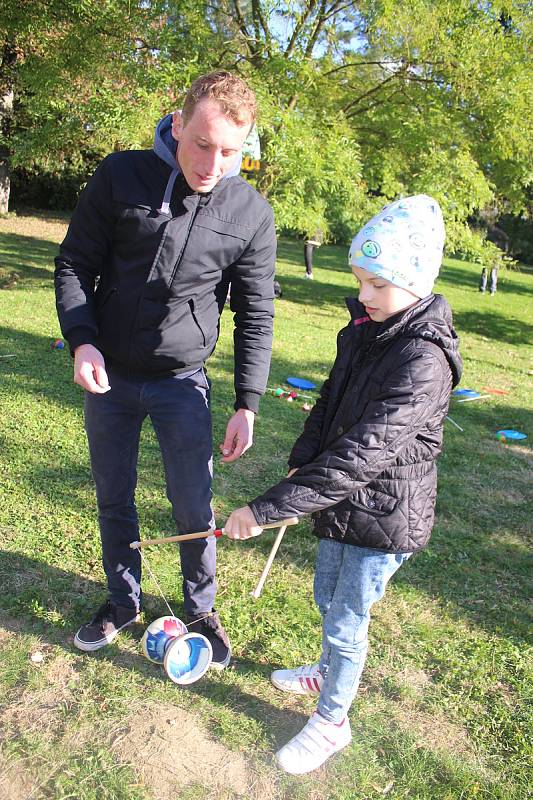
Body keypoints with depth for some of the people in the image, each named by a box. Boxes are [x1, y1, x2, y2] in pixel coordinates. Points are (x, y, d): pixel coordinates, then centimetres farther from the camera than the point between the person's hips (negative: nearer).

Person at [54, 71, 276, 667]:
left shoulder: (252, 214, -8)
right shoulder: (120, 176, -9)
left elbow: (255, 315, -2)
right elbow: (74, 264, 0)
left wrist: (247, 404, -5)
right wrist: (81, 341, -15)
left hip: (183, 382, -1)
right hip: (108, 377, 1)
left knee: (193, 506, 5)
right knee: (114, 501, 14)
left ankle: (201, 608, 31)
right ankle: (124, 601, 37)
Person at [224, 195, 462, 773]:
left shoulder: (423, 361, -30)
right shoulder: (365, 324, -2)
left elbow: (361, 454, -35)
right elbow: (330, 401, 9)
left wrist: (267, 508, -35)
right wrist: (301, 462, -4)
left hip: (383, 517, -8)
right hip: (343, 499, 8)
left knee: (345, 622, 9)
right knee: (327, 599, 26)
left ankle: (331, 722, 35)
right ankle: (329, 672, 54)